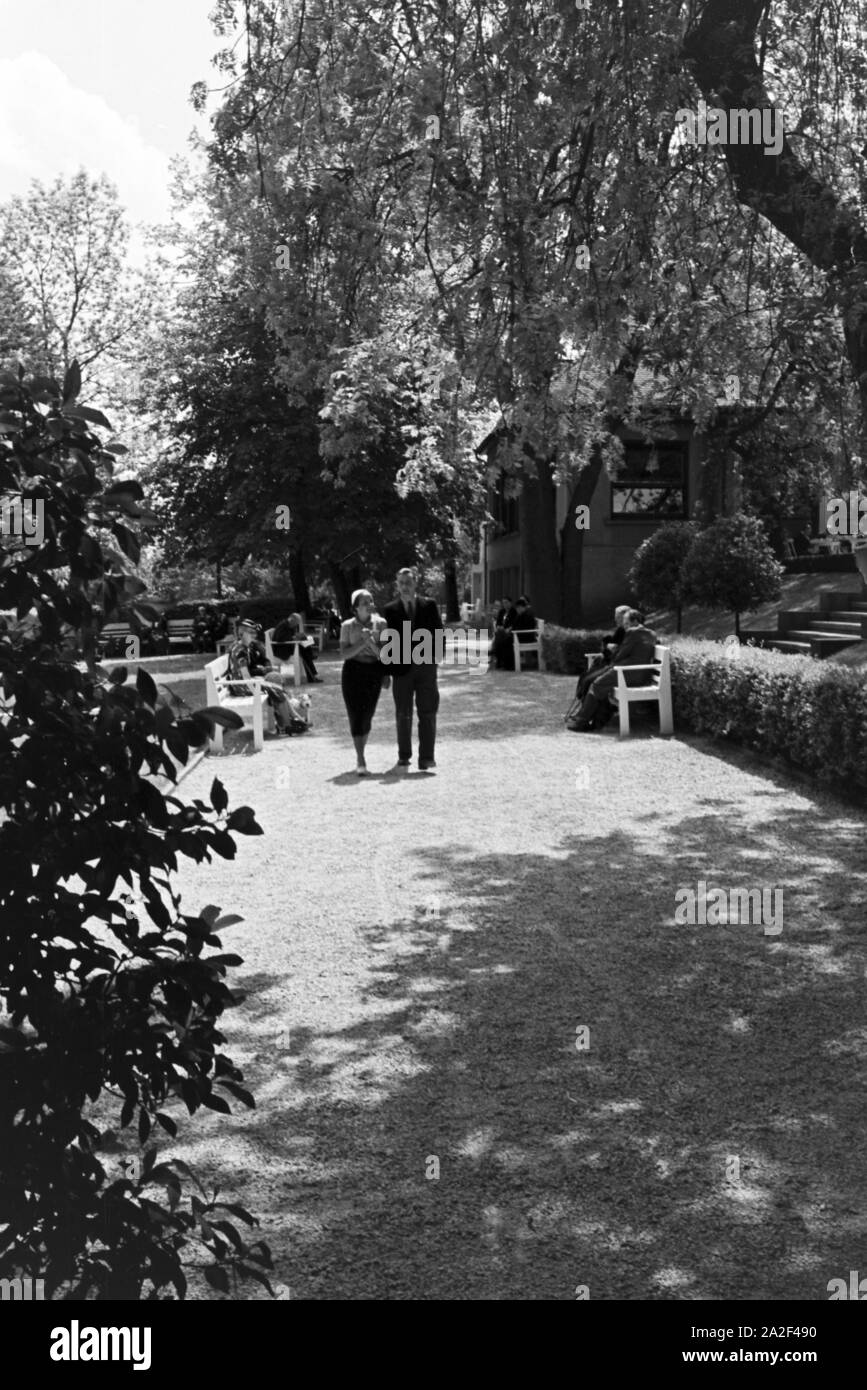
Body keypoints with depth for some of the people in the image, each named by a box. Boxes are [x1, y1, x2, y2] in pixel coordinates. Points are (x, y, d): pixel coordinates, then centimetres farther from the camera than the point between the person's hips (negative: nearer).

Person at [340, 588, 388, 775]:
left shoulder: (380, 623, 2)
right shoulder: (347, 626, 1)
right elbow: (344, 653, -5)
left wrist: (371, 642, -16)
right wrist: (363, 643, -16)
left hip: (374, 672, 1)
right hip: (353, 672, -1)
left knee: (367, 716, 6)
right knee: (355, 715, -8)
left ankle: (359, 754, 26)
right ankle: (361, 761, -10)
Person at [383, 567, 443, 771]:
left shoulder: (429, 605, 7)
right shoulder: (390, 610, 4)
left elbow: (438, 631, 5)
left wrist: (430, 654, -6)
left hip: (426, 665, 0)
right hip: (402, 667, 0)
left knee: (427, 713, -2)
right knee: (403, 714, 6)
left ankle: (426, 758, -1)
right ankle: (404, 756, 17)